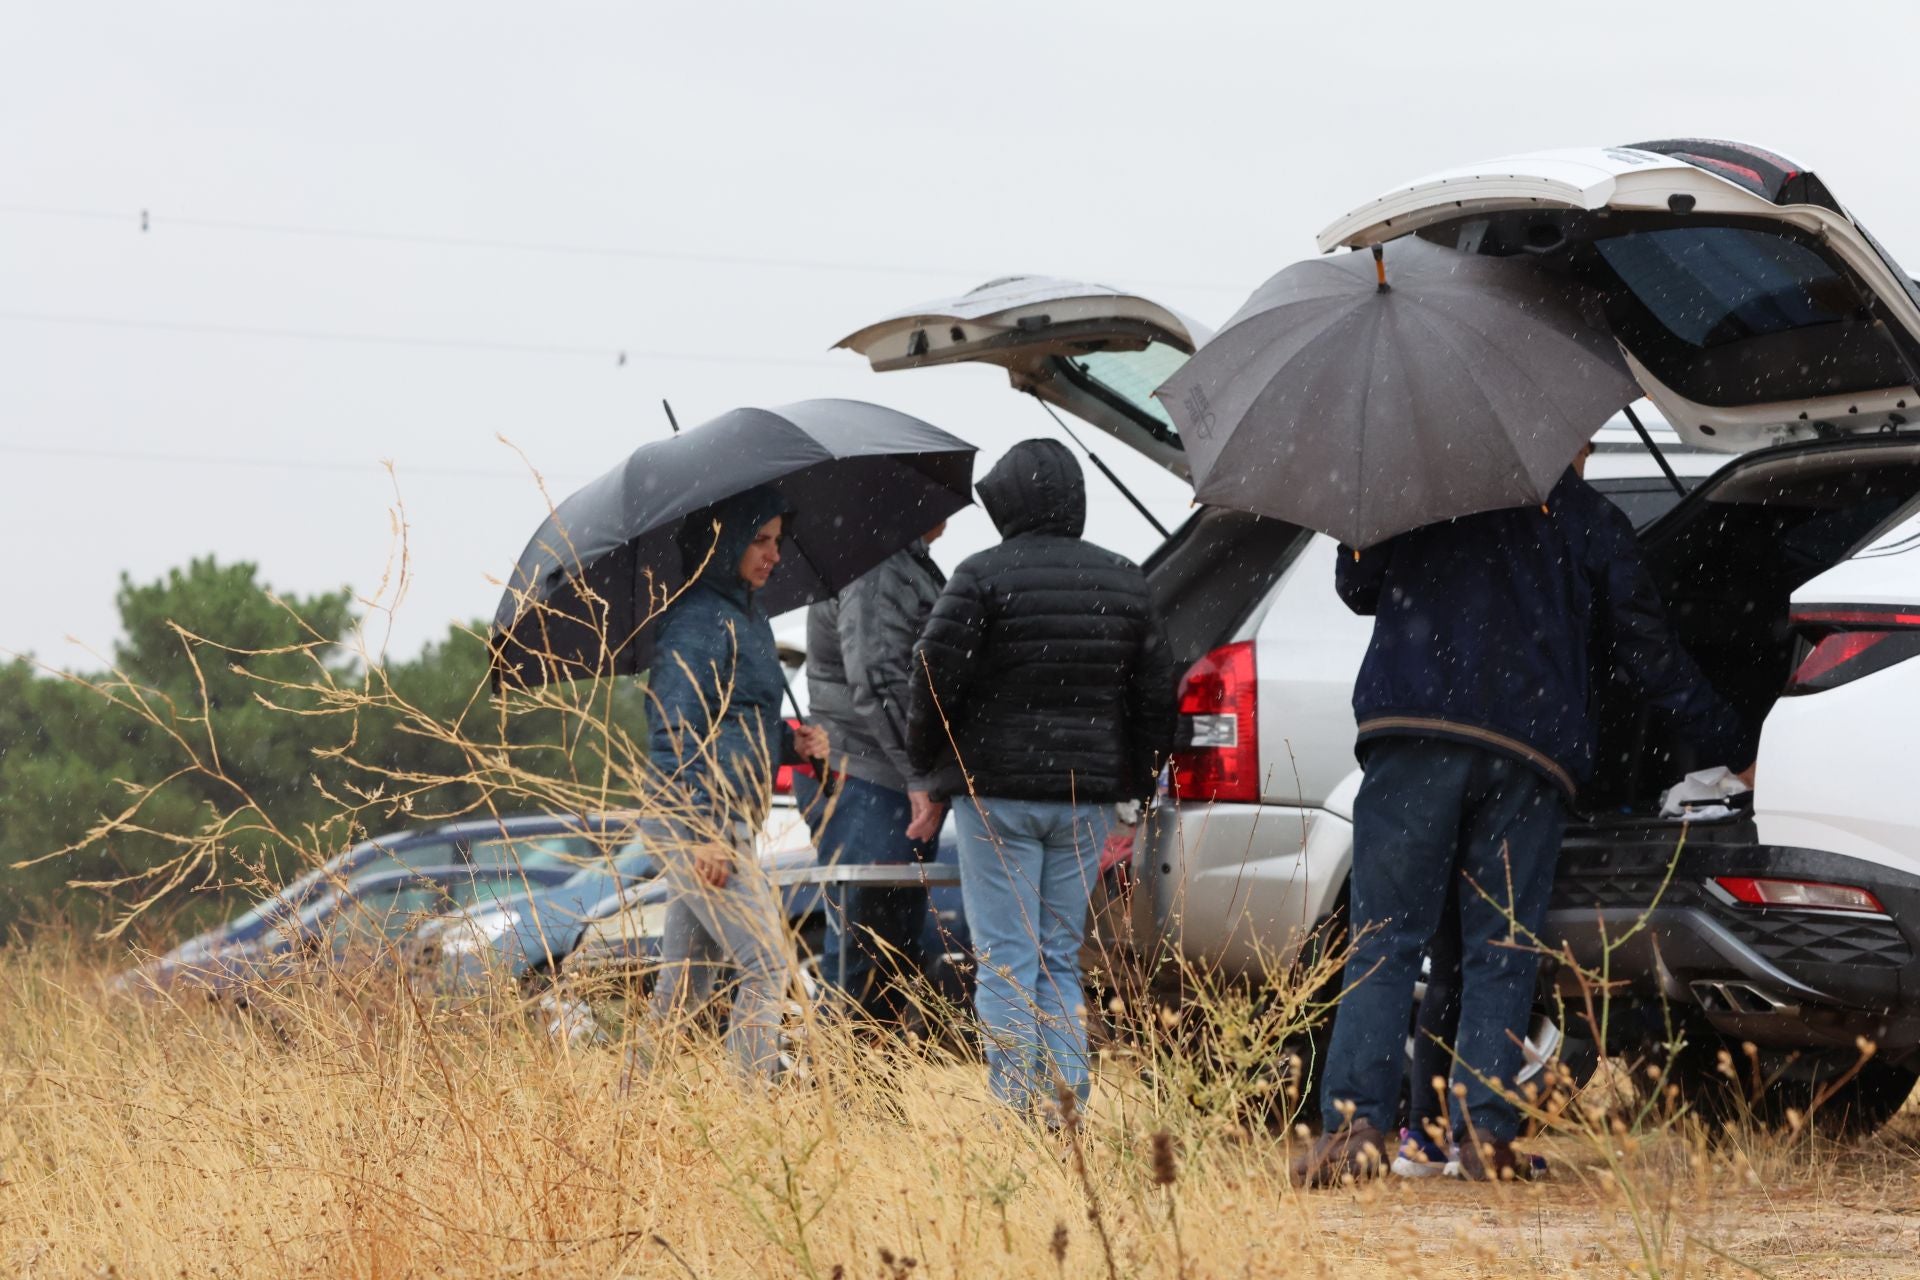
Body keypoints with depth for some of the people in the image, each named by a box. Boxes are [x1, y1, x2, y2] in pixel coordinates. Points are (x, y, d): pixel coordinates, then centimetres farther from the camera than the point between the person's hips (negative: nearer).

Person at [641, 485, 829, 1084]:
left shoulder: (747, 618, 18)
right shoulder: (699, 619, -12)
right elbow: (681, 734, -18)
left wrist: (793, 742, 7)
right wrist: (705, 836, -22)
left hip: (727, 821, 10)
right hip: (700, 820, -10)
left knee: (687, 980, 12)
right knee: (768, 962, -11)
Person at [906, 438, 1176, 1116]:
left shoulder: (983, 577, -9)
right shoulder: (1124, 583, 9)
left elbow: (936, 677, -10)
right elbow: (1154, 694, 12)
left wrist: (925, 756, 7)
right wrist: (1137, 780, 21)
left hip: (997, 789, -5)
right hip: (1088, 794, 5)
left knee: (1006, 960, -2)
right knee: (1062, 959, 11)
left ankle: (1015, 1110, -6)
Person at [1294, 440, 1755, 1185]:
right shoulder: (1592, 523, 14)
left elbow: (1355, 586, 20)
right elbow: (1650, 657, 16)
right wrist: (1741, 753, 26)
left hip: (1412, 738, 0)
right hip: (1533, 759, 0)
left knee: (1384, 940, -1)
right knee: (1501, 952, 5)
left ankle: (1355, 1123, -12)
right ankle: (1485, 1131, -4)